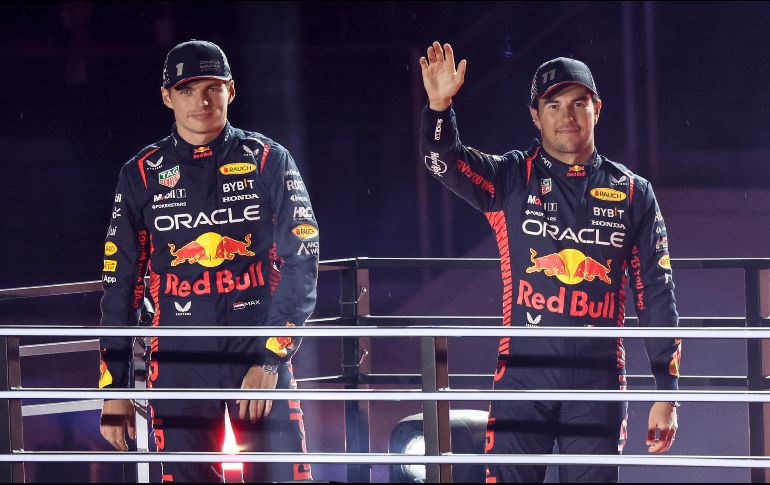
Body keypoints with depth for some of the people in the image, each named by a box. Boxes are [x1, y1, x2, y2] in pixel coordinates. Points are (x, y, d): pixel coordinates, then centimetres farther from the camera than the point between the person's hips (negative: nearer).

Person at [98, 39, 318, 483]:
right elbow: (120, 287, 10)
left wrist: (270, 358, -11)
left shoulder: (269, 162, 4)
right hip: (178, 363, 1)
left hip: (263, 355, -1)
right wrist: (113, 388, 5)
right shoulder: (143, 175, 8)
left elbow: (301, 265, 0)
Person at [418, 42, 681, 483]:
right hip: (524, 376, -1)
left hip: (599, 380, 1)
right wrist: (439, 107, -32)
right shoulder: (511, 179, 6)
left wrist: (667, 392, 5)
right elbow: (444, 162, -11)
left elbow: (656, 295, 9)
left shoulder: (633, 194, 9)